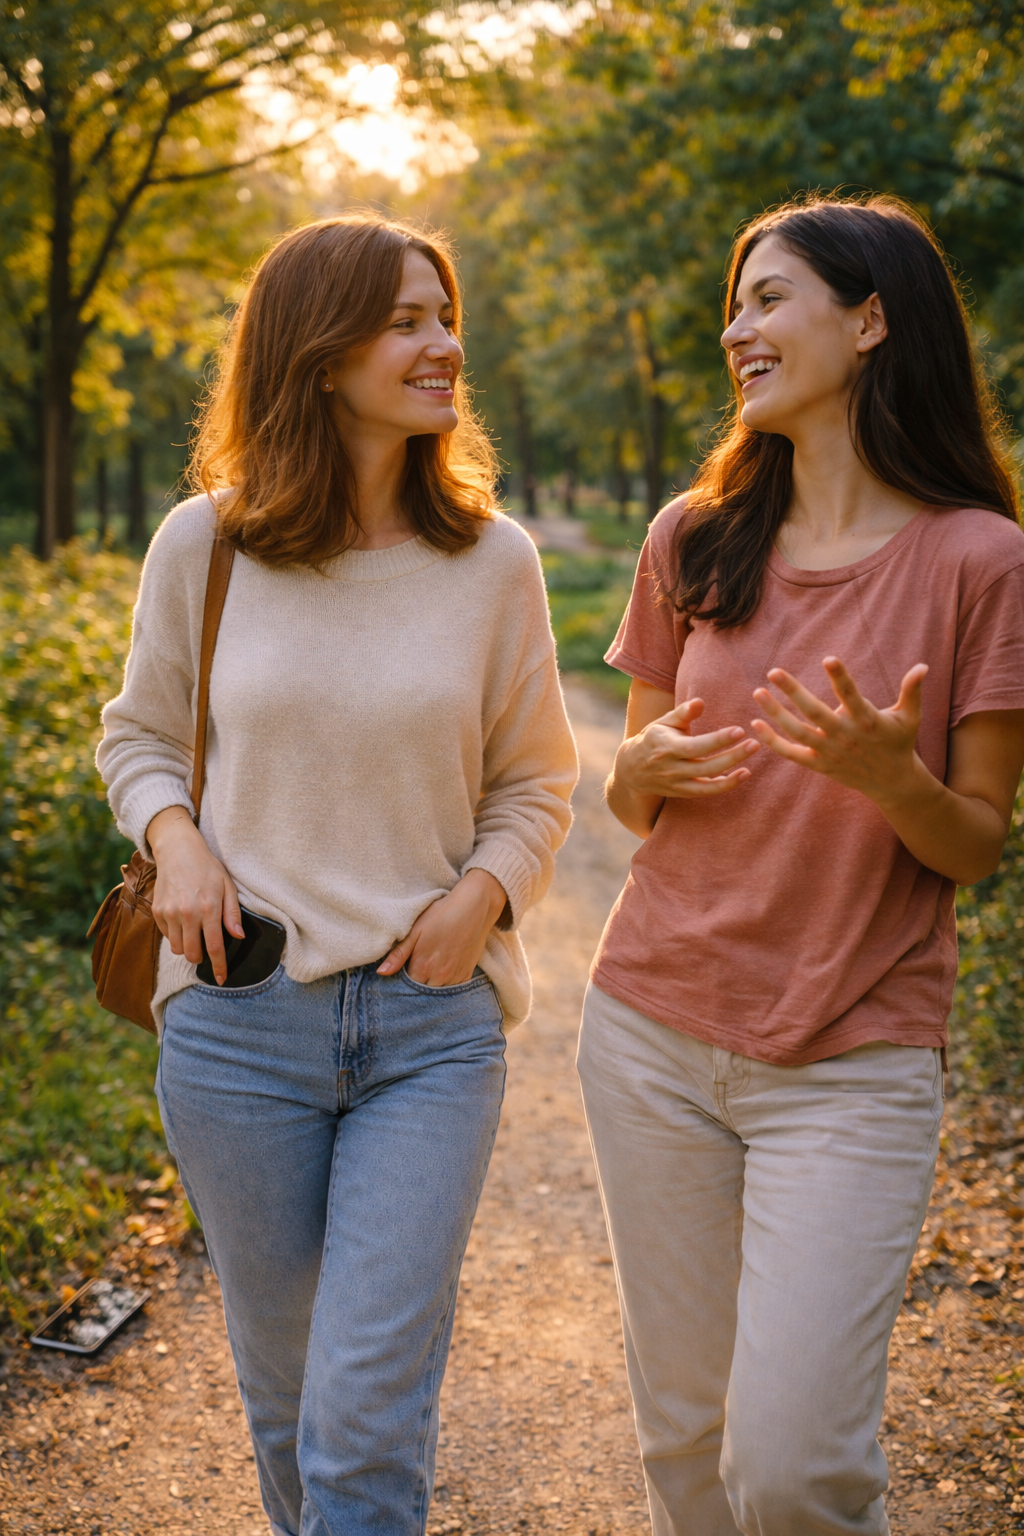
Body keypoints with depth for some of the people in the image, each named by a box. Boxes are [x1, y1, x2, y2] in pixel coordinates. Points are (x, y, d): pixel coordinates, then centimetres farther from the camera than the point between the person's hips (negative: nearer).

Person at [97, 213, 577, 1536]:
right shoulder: (203, 545, -2)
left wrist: (487, 891, -10)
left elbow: (532, 781, 9)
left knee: (368, 1424, -5)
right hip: (240, 1016, 1)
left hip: (434, 1020, 0)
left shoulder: (492, 560, -1)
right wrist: (175, 840, -8)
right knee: (282, 1382, 18)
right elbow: (140, 735, 12)